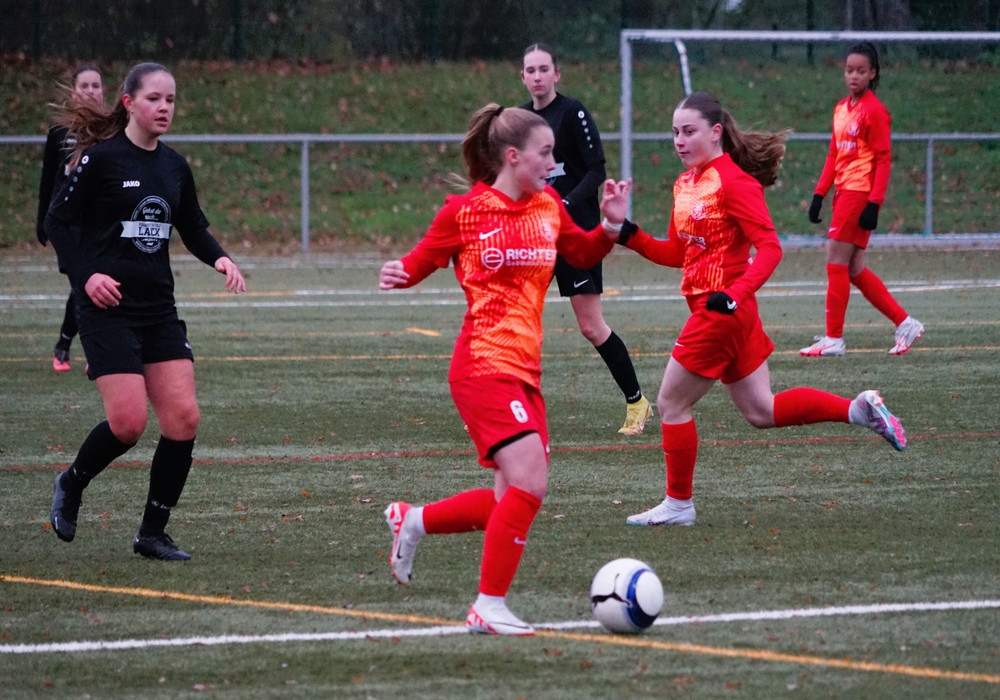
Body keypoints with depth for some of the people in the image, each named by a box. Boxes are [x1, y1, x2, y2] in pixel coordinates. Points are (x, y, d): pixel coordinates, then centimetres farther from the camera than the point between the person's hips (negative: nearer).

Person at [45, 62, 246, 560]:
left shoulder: (174, 167, 10)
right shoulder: (101, 159, -7)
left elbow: (193, 228, 22)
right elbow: (58, 220, -5)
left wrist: (220, 258, 2)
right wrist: (85, 275, -18)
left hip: (159, 309, 6)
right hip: (108, 309, -6)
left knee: (183, 418, -5)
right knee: (129, 422, -15)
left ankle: (152, 533, 7)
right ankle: (71, 485, 16)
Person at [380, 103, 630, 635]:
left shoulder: (548, 206, 11)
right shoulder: (464, 211, -6)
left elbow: (582, 254, 26)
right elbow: (421, 261, 4)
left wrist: (611, 225, 8)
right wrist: (398, 275, -18)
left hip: (524, 371, 8)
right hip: (484, 366, -8)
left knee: (514, 500, 8)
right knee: (529, 481, -20)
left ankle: (413, 521, 31)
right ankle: (489, 607, -11)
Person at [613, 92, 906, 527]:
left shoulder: (734, 182, -15)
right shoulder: (686, 184, 11)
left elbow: (769, 247, -19)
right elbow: (677, 253, 18)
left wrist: (734, 294, -30)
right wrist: (632, 237, 2)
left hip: (721, 311, -9)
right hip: (709, 308, 9)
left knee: (671, 404, 0)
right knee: (762, 412, 14)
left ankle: (678, 504, 11)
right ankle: (859, 410, 18)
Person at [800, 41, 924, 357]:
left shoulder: (875, 110, -10)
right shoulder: (841, 109, 14)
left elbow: (883, 159, -12)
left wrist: (874, 204, -18)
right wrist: (819, 194, 12)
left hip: (860, 193, -8)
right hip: (843, 192, 8)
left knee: (836, 261, -8)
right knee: (853, 269, 8)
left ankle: (834, 339, -2)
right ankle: (905, 324, 15)